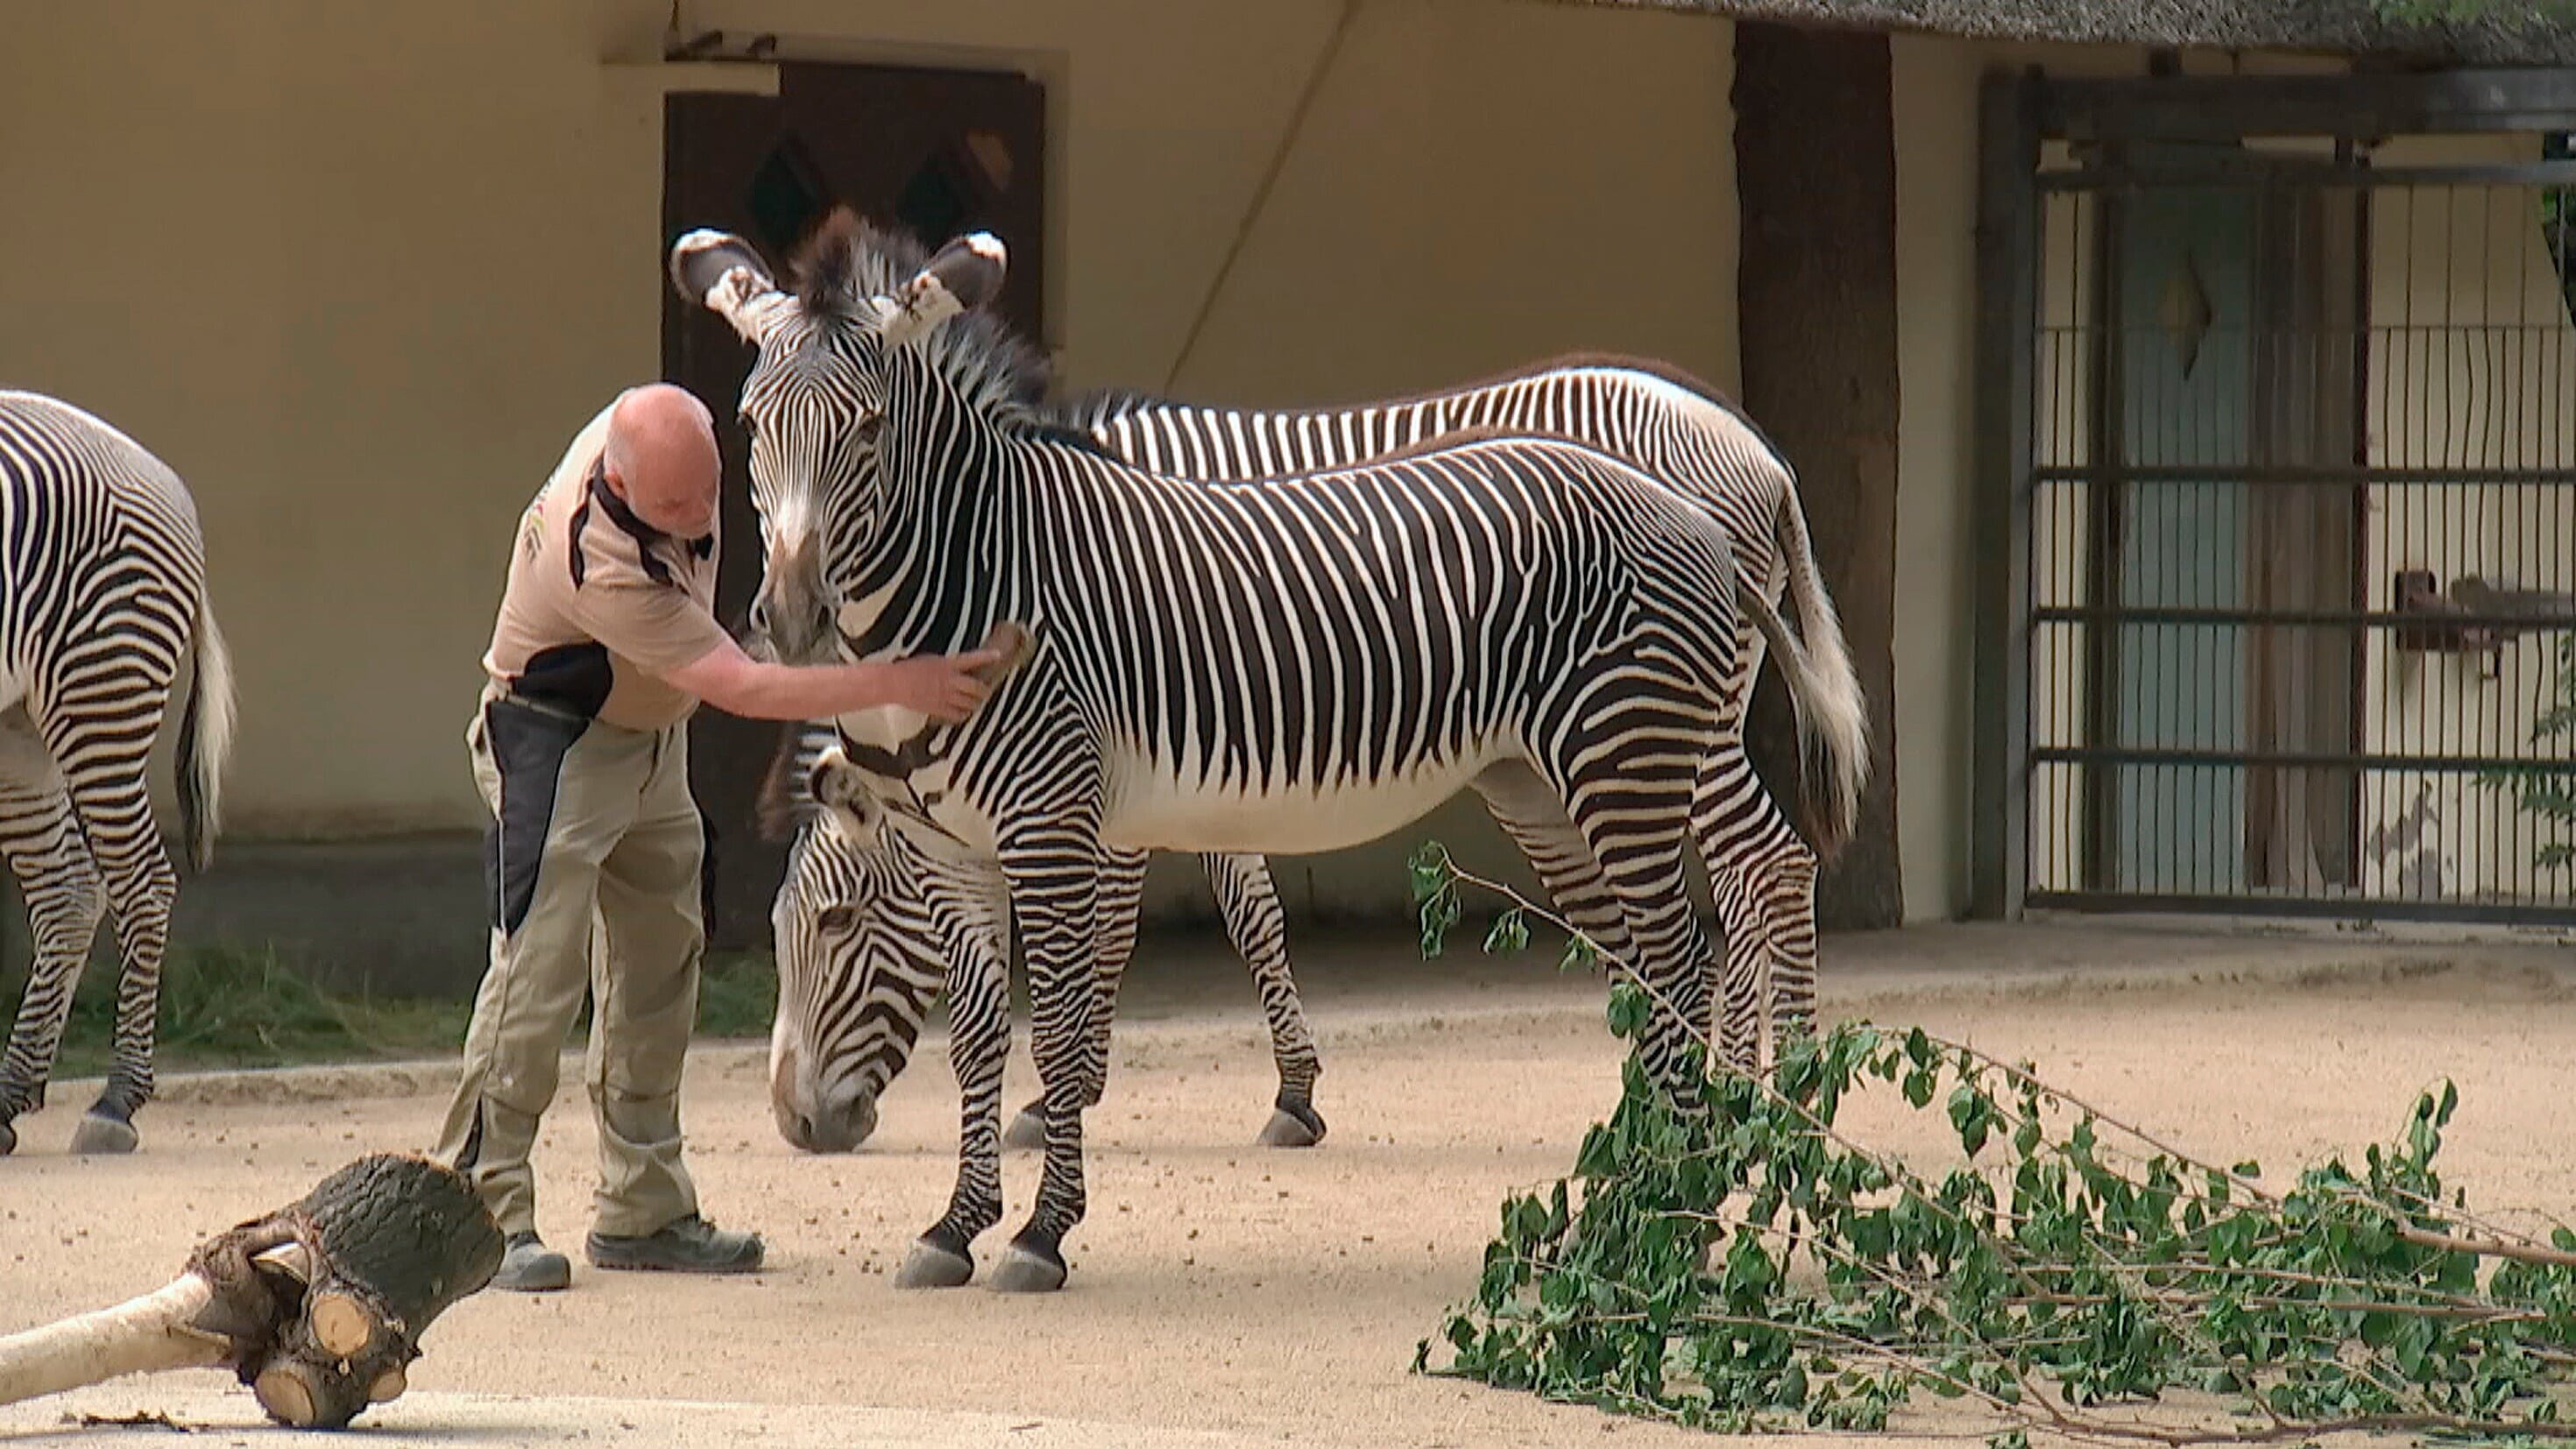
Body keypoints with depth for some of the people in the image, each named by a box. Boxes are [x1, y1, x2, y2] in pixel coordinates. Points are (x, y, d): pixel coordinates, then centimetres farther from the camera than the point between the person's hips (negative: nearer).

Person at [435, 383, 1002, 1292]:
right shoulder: (608, 569, -37)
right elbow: (741, 688, -36)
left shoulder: (644, 431, -14)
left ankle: (644, 1210, 16)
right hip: (557, 749, -9)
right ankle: (484, 1210, -15)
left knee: (657, 964, 10)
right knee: (538, 969, -17)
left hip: (650, 740, 9)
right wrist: (900, 685, -35)